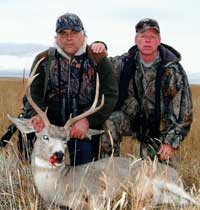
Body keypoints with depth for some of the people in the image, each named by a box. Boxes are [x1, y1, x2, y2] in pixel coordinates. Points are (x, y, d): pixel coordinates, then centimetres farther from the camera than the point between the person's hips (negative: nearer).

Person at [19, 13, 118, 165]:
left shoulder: (98, 60, 2)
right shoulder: (43, 60, 8)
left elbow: (110, 95, -5)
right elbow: (33, 93, 3)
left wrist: (87, 120, -18)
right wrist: (35, 114, -20)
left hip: (85, 131, -1)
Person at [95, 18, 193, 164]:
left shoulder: (173, 69, -16)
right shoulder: (125, 62, -7)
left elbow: (184, 109, -14)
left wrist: (171, 142, -17)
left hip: (158, 128, -2)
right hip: (132, 117, 2)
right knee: (110, 123, -27)